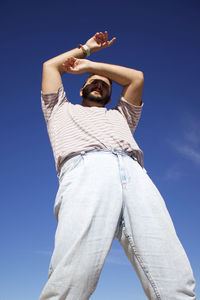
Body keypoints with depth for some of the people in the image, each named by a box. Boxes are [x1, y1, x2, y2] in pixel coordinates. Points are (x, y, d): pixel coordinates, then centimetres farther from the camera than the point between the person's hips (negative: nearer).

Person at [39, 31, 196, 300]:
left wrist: (91, 64, 45)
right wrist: (86, 48, 54)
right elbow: (50, 66, 43)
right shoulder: (62, 109, 40)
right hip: (85, 169, -2)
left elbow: (137, 77, 40)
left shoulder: (120, 116, 44)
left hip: (135, 176, 3)